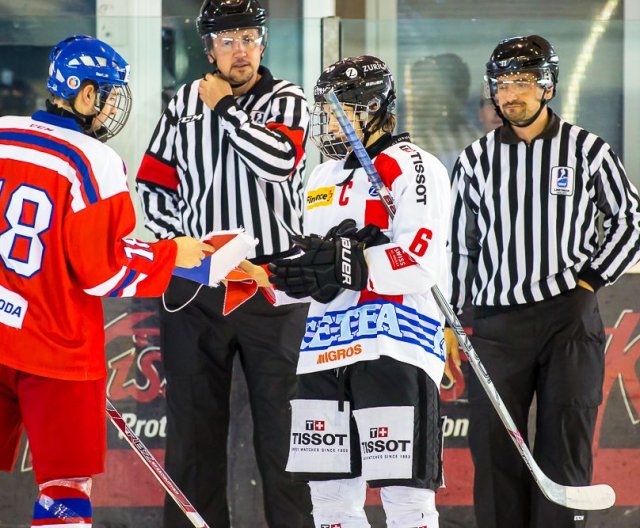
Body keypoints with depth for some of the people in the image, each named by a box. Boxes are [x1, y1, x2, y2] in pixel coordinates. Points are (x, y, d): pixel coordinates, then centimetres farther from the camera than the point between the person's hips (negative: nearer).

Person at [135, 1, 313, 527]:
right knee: (194, 421, 5)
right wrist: (180, 243, 1)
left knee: (281, 421, -2)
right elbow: (155, 185, 13)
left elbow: (278, 160, -19)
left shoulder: (287, 100, 1)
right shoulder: (184, 103, 9)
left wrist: (224, 105, -10)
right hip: (195, 284, 2)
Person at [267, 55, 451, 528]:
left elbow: (420, 262, -17)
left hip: (393, 345, -9)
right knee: (331, 490, 9)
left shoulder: (411, 167, -4)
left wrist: (347, 266, -23)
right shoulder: (323, 178, 22)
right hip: (325, 354, 9)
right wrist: (273, 281, 6)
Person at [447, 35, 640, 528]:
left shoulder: (587, 149, 2)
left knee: (565, 439, -3)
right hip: (495, 321, 2)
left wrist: (590, 280, -1)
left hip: (568, 317, -2)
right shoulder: (477, 159, 9)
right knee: (493, 445, 1)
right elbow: (462, 244, 13)